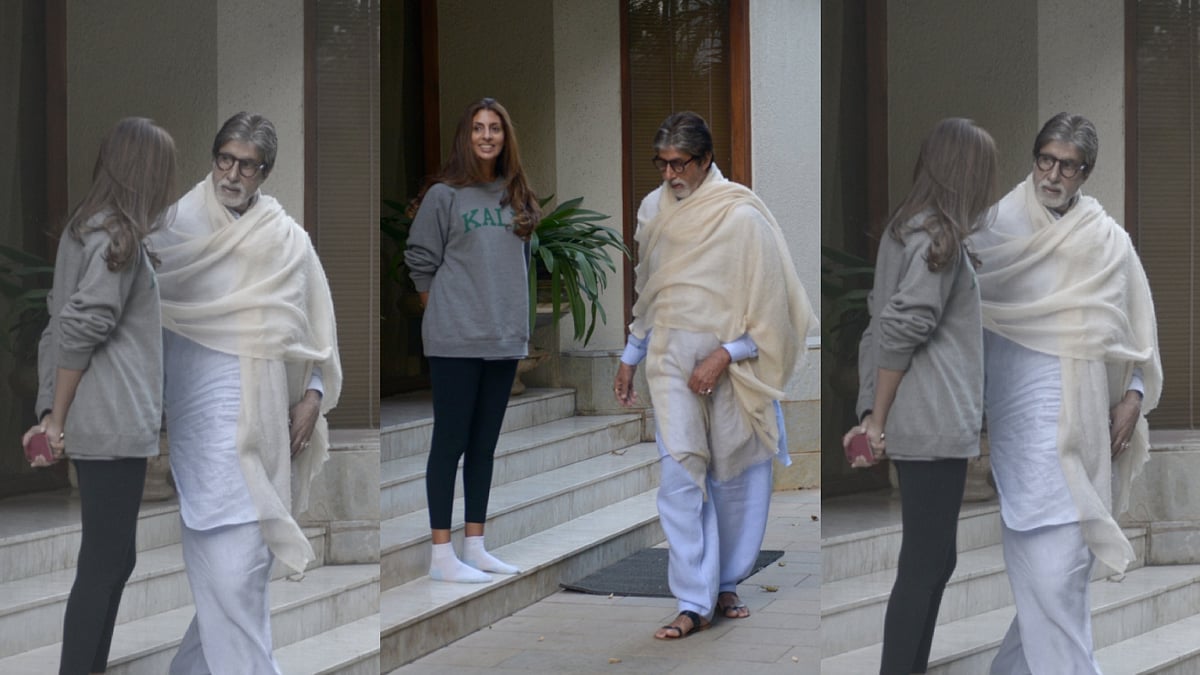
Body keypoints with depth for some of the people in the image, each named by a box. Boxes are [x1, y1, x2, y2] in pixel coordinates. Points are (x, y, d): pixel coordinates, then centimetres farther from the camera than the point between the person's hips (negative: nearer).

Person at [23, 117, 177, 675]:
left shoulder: (86, 226, 15)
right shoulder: (118, 235, -12)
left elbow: (65, 324, 16)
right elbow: (80, 327, -18)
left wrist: (55, 413, 14)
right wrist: (58, 418, -12)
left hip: (105, 421, 9)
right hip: (113, 423, -9)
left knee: (111, 560, 14)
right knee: (104, 564, -6)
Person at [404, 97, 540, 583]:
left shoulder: (515, 197, 12)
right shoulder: (444, 195, -5)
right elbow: (421, 262, -2)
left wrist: (513, 320, 11)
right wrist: (443, 315, -1)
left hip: (505, 340, 6)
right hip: (455, 341, -6)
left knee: (484, 444, 10)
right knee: (450, 442, -4)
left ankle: (474, 547, 17)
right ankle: (442, 555, -2)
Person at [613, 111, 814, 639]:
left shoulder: (742, 215, -11)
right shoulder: (653, 209, 7)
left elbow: (766, 299, -11)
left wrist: (724, 356, -17)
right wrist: (631, 357, 19)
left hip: (731, 362, -3)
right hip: (672, 359, 3)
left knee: (735, 476, 6)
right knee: (681, 476, -7)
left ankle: (726, 584, 24)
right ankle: (694, 602, -6)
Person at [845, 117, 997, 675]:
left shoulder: (905, 226, 15)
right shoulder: (939, 235, -13)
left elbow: (886, 325, 15)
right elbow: (901, 327, -18)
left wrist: (876, 414, 13)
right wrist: (878, 419, -13)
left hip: (924, 422, 9)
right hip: (934, 423, -9)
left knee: (930, 562, 13)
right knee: (924, 566, -6)